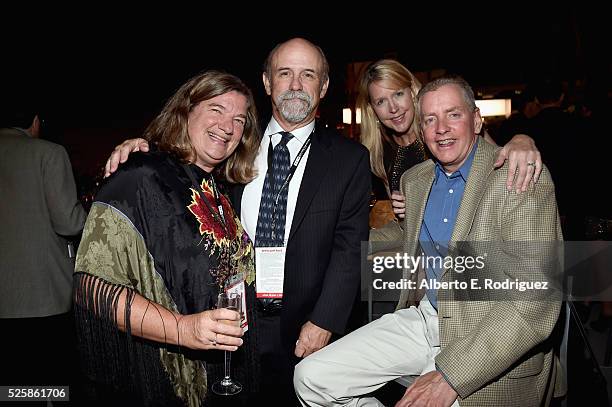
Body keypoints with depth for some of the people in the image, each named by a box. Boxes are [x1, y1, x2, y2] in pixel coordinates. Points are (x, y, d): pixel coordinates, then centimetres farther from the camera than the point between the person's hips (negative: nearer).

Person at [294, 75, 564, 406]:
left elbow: (535, 301, -21)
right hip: (421, 320, 6)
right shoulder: (413, 180, 6)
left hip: (491, 349, -5)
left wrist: (450, 377, -24)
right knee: (311, 379, -4)